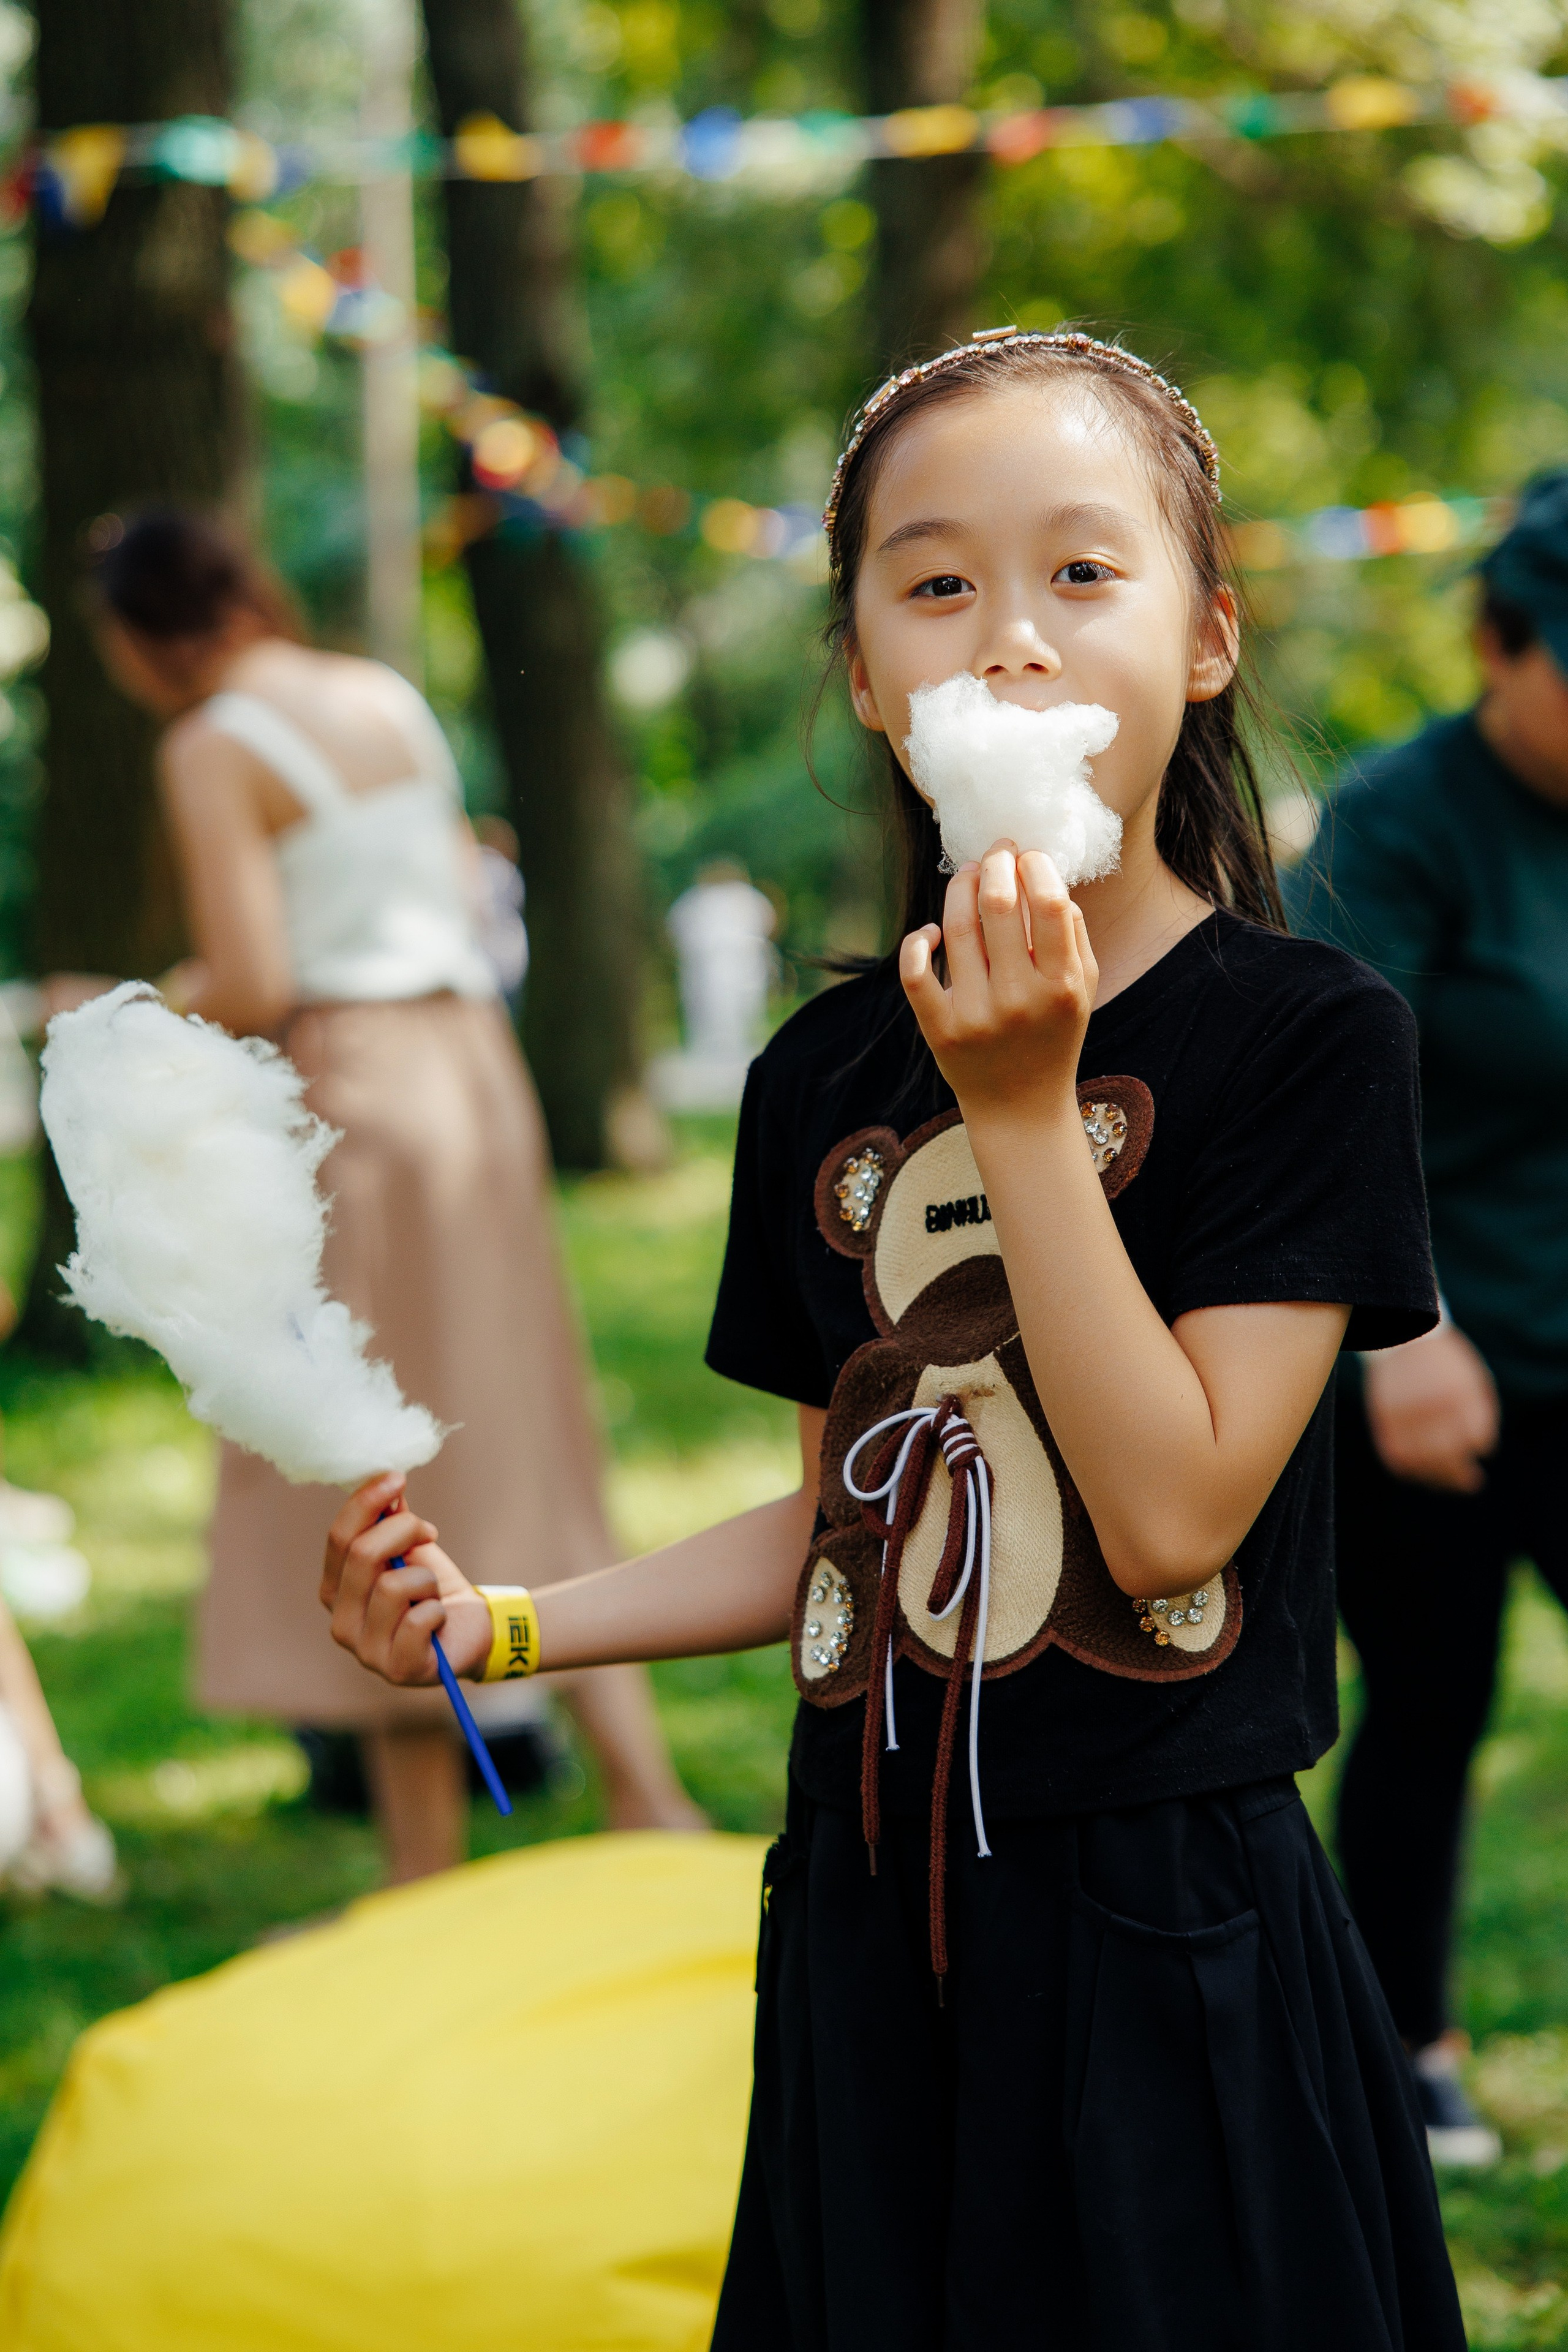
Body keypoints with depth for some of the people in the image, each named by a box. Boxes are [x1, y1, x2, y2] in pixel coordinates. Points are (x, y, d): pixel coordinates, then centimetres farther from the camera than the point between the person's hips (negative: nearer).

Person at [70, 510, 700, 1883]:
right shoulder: (392, 700, 13)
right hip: (474, 1064, 7)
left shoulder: (213, 750, -9)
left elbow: (253, 988, -16)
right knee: (520, 1468, 13)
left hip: (346, 1090, -7)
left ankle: (429, 1871, 4)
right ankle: (647, 1794, 11)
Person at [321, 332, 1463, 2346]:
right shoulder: (826, 1078, 5)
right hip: (872, 1926, 4)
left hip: (1166, 1939, -4)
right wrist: (502, 1625, 3)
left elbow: (1173, 1515, -17)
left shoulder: (1310, 1036, -10)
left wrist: (1024, 1109, -21)